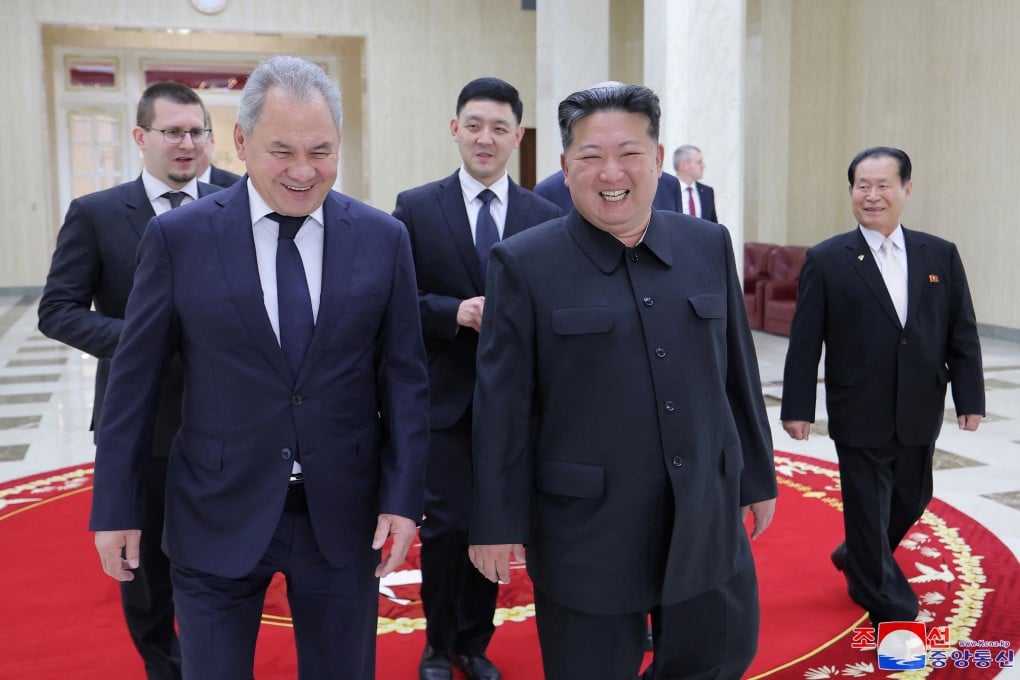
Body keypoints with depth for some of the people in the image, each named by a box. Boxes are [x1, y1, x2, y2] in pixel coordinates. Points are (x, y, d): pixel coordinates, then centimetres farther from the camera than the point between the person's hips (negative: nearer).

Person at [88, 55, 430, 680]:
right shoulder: (178, 237, -5)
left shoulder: (383, 239, -2)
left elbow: (405, 379, 1)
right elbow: (135, 379, 0)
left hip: (344, 516, 1)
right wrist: (115, 506, 1)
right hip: (218, 515, -1)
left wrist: (404, 498, -3)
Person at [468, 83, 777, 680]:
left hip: (708, 521, 4)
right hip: (586, 531, -3)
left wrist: (758, 476, 13)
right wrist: (499, 523, -7)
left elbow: (737, 372, 9)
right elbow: (503, 406, -7)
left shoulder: (709, 245, 3)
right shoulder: (525, 264, -9)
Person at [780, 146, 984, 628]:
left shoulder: (941, 256, 4)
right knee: (868, 508, 3)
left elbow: (962, 335, 6)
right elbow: (804, 342, -6)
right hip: (860, 415, -4)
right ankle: (888, 603, 20)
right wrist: (797, 407, -8)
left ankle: (857, 558, 45)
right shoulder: (826, 260, -6)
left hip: (920, 413, 4)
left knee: (911, 500, 18)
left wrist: (970, 397, 1)